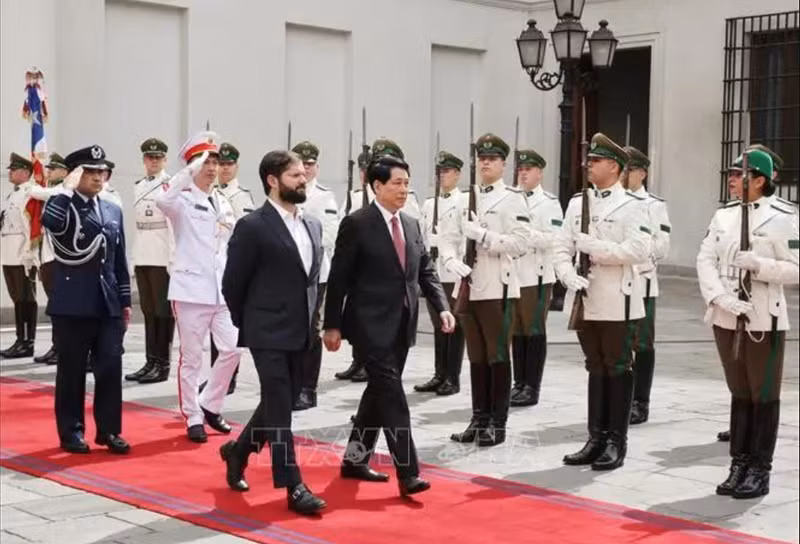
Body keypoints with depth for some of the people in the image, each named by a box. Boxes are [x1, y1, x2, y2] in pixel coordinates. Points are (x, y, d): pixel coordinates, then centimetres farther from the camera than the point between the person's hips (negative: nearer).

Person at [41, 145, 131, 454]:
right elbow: (49, 221, -29)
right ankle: (71, 432, 13)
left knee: (111, 368, 2)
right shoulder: (62, 207, -2)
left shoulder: (113, 211, 13)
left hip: (107, 304, 4)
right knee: (72, 371, 3)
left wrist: (125, 301, 12)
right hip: (72, 305, -4)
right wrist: (68, 188, -22)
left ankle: (109, 430, 11)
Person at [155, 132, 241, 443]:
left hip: (222, 289, 6)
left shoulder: (223, 204, 15)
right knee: (192, 357, 1)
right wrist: (191, 171, -31)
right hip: (191, 288, -6)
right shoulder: (184, 200, -5)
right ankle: (193, 418, 12)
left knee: (233, 349, 0)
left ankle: (209, 406, 18)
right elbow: (163, 200, -30)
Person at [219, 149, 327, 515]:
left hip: (300, 334, 7)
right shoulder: (253, 227, -11)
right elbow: (232, 284, -6)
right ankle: (294, 487, 0)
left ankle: (238, 451, 38)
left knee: (278, 405, 17)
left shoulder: (313, 225, 11)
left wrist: (310, 320, 11)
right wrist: (248, 325, 2)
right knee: (279, 410, -4)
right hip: (269, 334, -7)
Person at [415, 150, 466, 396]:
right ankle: (439, 375, 16)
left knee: (454, 326, 0)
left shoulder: (465, 202, -1)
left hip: (454, 272, -6)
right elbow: (422, 236, 16)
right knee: (438, 325, 10)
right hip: (432, 271, 6)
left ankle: (453, 378, 5)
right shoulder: (428, 204, 17)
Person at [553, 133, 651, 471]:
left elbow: (639, 252, -17)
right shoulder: (577, 203, 11)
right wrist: (571, 278, -11)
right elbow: (561, 248, 6)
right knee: (596, 370, 12)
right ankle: (596, 439, 18)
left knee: (618, 370, 3)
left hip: (618, 302, -5)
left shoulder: (631, 205, -4)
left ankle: (616, 443, 11)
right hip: (586, 301, 5)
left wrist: (593, 247, -17)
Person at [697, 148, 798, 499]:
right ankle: (739, 465, 22)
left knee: (764, 396, 4)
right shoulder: (724, 214, 8)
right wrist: (721, 297, -13)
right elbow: (705, 260, 1)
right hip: (726, 319, 5)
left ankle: (760, 470, 13)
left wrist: (757, 264, -22)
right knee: (739, 394, 14)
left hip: (764, 320, -5)